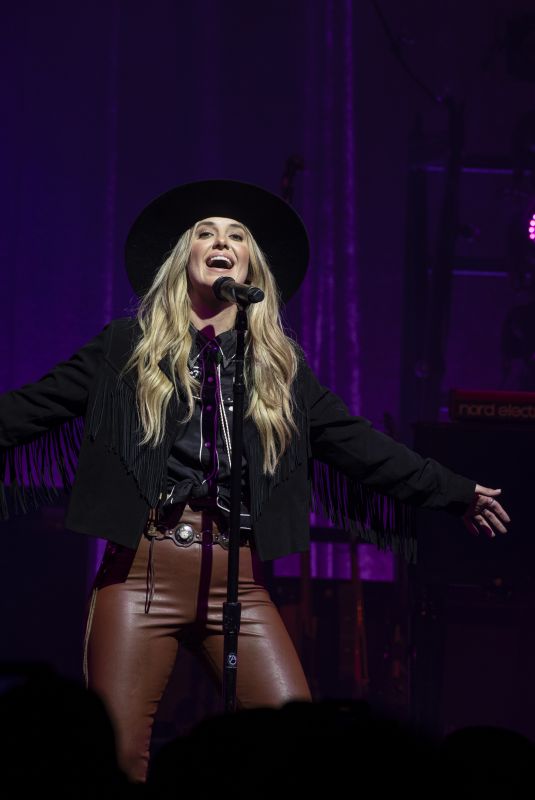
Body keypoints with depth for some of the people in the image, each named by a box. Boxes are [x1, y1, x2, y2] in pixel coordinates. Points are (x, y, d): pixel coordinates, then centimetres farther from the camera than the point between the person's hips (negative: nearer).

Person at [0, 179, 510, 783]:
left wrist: (455, 492, 19)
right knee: (119, 758, -8)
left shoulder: (280, 365, 17)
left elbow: (358, 444, 19)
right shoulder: (129, 346, 11)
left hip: (237, 582, 2)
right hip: (141, 570, -2)